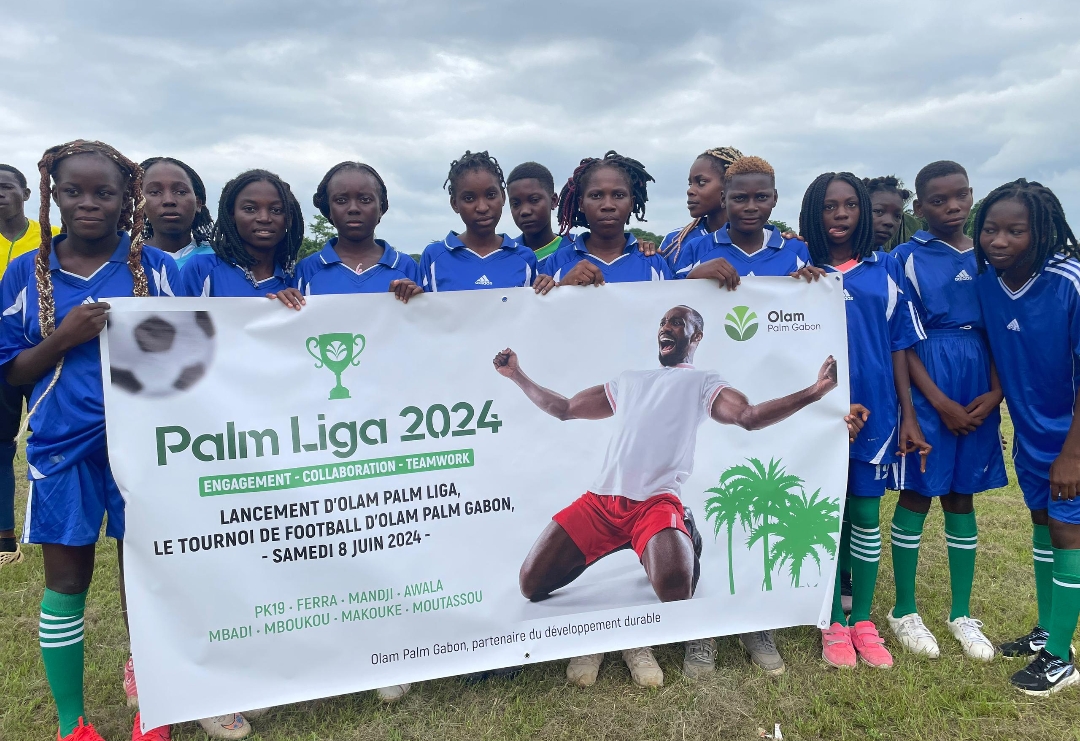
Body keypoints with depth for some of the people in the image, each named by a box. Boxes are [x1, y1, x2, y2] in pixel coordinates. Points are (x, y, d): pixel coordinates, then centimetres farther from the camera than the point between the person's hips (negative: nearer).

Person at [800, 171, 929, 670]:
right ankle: (833, 623, 21)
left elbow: (899, 345, 6)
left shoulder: (886, 269, 5)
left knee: (866, 516, 9)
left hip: (873, 411, 2)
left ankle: (863, 620, 24)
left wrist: (908, 416, 2)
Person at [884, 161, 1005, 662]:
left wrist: (994, 392, -5)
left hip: (978, 390, 4)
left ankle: (962, 614, 24)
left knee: (962, 498, 11)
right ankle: (904, 611, 17)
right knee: (917, 496, 2)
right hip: (926, 387, -4)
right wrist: (940, 403, -13)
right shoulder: (907, 258, -4)